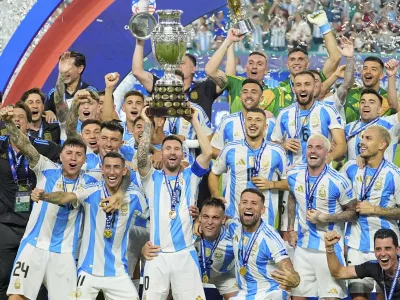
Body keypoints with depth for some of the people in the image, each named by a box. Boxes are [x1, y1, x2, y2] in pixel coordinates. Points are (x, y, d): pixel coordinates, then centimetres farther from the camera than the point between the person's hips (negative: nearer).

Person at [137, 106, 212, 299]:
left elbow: (207, 153, -4)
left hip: (185, 254, 1)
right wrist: (148, 124, -9)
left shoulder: (190, 177, 10)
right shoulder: (152, 179, 7)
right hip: (157, 255, -1)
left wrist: (194, 121, -1)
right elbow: (142, 157, -11)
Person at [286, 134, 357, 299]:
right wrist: (290, 229, 12)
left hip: (330, 248, -5)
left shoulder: (339, 182, -17)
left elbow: (352, 212, -6)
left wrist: (325, 218, -19)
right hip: (302, 246, 5)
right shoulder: (294, 174, -1)